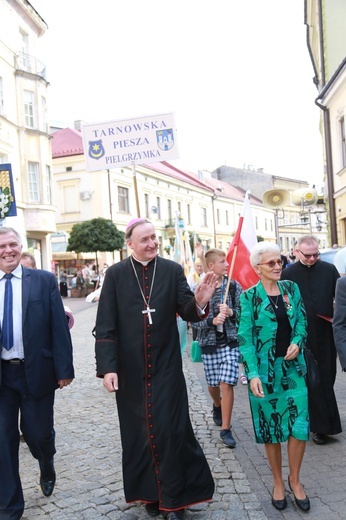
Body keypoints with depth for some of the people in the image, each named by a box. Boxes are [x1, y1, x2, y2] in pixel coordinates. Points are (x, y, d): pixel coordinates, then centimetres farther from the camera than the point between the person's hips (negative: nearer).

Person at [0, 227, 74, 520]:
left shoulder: (44, 281, -3)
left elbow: (59, 327, -4)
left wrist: (64, 369, -8)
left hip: (36, 371, -1)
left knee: (38, 433, 9)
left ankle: (47, 469, 44)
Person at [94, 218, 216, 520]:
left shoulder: (173, 270, -1)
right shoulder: (116, 274, -2)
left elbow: (187, 313, -3)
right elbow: (105, 325, -4)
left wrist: (199, 302, -26)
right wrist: (107, 367, -11)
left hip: (166, 367, 0)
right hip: (130, 369, 1)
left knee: (170, 430, 1)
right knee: (138, 432, 12)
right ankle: (150, 493, 30)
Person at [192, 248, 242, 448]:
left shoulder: (234, 286, -2)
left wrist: (231, 312, -17)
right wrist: (212, 321, -23)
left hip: (231, 342, 0)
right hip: (209, 343, 0)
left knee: (227, 384, -8)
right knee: (213, 384, 15)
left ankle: (225, 428, 5)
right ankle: (217, 406, 49)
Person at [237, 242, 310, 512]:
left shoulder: (292, 288, 3)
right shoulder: (249, 296, -8)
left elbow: (302, 321, 10)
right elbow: (245, 338, -11)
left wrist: (297, 343, -11)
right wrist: (252, 374, -20)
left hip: (293, 367, 3)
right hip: (265, 370, -3)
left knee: (300, 426, 1)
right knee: (271, 428, 9)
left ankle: (295, 479, 25)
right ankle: (278, 482, 29)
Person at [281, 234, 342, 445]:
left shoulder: (329, 269, 1)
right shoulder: (287, 274, -2)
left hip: (325, 334, 1)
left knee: (326, 379, 9)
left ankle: (322, 423, 27)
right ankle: (322, 426, 14)